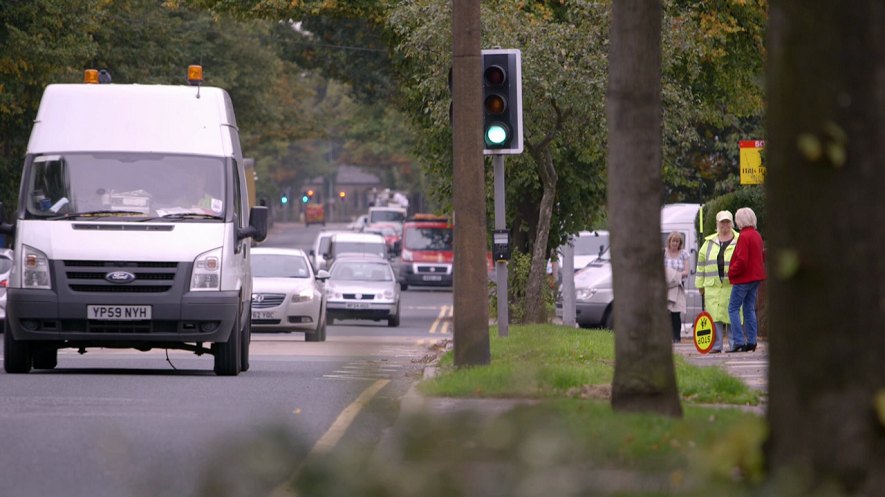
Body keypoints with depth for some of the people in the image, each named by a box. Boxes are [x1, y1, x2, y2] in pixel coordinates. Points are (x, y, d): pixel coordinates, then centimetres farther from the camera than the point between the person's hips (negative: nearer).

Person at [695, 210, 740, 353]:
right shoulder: (709, 243, 15)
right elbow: (701, 264, 17)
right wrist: (700, 285, 13)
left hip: (732, 286, -2)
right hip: (713, 286, 2)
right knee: (715, 316, -1)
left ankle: (734, 344, 3)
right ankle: (716, 345, 2)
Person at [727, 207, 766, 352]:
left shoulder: (744, 236, -17)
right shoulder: (757, 235, 11)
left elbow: (742, 260, -22)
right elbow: (762, 257, 20)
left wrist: (731, 272, -9)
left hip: (743, 278, -9)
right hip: (756, 277, 9)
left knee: (733, 309, -3)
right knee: (749, 309, 12)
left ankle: (739, 341, -10)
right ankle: (751, 342, 10)